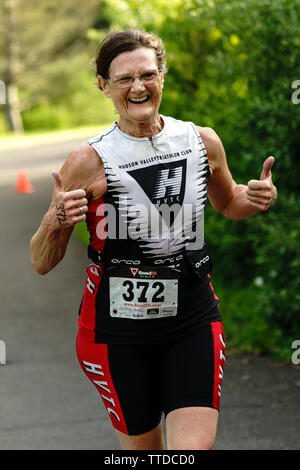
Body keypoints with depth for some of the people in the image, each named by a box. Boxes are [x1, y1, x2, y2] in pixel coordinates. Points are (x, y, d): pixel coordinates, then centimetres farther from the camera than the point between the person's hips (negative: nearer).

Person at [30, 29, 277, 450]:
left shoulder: (203, 143, -1)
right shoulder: (89, 162, -11)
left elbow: (227, 202, 22)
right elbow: (42, 263, -5)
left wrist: (255, 198, 0)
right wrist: (56, 223, -26)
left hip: (194, 324, 2)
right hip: (118, 331, -2)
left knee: (195, 446, -12)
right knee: (143, 447, 10)